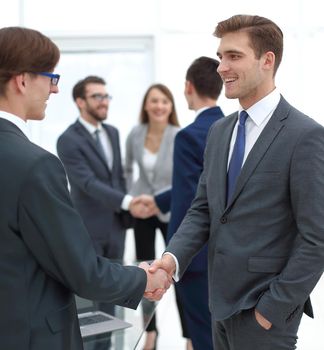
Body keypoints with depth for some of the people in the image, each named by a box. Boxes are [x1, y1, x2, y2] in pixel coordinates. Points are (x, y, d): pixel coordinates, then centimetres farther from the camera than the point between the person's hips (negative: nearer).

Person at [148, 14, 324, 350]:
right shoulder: (219, 131, 8)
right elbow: (203, 209, 9)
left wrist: (273, 308, -14)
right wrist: (173, 257, -8)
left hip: (265, 308, -6)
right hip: (222, 300, 7)